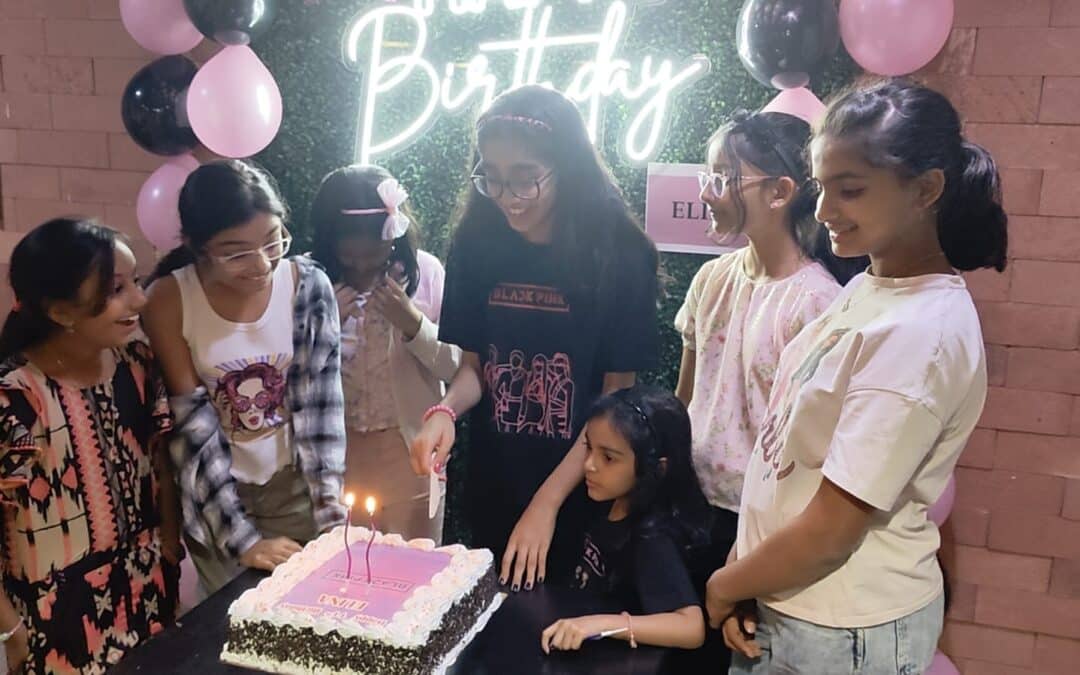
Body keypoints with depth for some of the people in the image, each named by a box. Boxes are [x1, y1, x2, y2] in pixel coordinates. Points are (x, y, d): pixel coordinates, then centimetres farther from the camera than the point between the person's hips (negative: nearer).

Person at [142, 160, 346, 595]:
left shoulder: (309, 285, -14)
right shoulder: (169, 300, -17)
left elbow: (321, 404, -13)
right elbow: (193, 425, -15)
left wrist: (331, 517, -19)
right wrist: (242, 537, -17)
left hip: (296, 485, 1)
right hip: (217, 496, -1)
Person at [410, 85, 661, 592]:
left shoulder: (619, 257, -15)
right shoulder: (477, 246, -5)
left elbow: (616, 400, -12)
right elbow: (473, 366, 4)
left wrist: (547, 503, -14)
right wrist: (444, 412, -17)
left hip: (581, 497, -3)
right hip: (491, 489, 3)